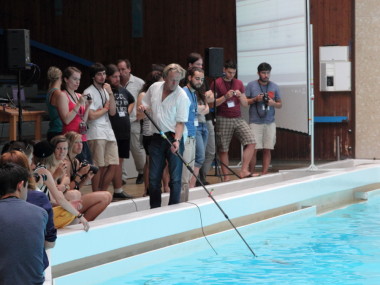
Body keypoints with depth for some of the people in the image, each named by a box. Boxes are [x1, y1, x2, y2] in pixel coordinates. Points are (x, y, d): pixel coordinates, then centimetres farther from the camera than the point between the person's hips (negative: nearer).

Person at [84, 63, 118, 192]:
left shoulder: (105, 90, 17)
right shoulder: (89, 92, -7)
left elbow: (113, 112, 8)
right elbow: (91, 116, -14)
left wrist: (111, 94, -3)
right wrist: (105, 108, 1)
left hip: (108, 132, 7)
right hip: (96, 133, -7)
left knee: (113, 164, 5)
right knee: (99, 167, -5)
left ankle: (103, 192, 16)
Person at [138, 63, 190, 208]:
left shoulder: (182, 96, -12)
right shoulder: (154, 88, 2)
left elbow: (180, 122, -13)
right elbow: (146, 105, 20)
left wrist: (177, 140, -27)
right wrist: (142, 108, -4)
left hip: (174, 138, -4)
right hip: (157, 138, 4)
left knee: (175, 178, -1)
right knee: (153, 178, 7)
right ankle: (154, 209, 17)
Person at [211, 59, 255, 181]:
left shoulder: (239, 83, 12)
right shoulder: (216, 83, 0)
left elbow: (245, 104, 13)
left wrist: (240, 96, -8)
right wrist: (225, 97, -17)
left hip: (238, 118, 4)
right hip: (223, 120, -4)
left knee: (251, 142, -11)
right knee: (223, 149, -2)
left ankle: (244, 170, -8)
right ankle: (226, 176, 6)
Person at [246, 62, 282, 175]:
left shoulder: (274, 86, 10)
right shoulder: (251, 85, 3)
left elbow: (280, 104, 14)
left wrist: (273, 103, -7)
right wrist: (255, 99, -11)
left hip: (270, 122, 3)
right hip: (255, 122, -2)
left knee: (267, 149, 1)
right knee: (254, 149, -6)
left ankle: (264, 174, 6)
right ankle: (251, 174, 2)